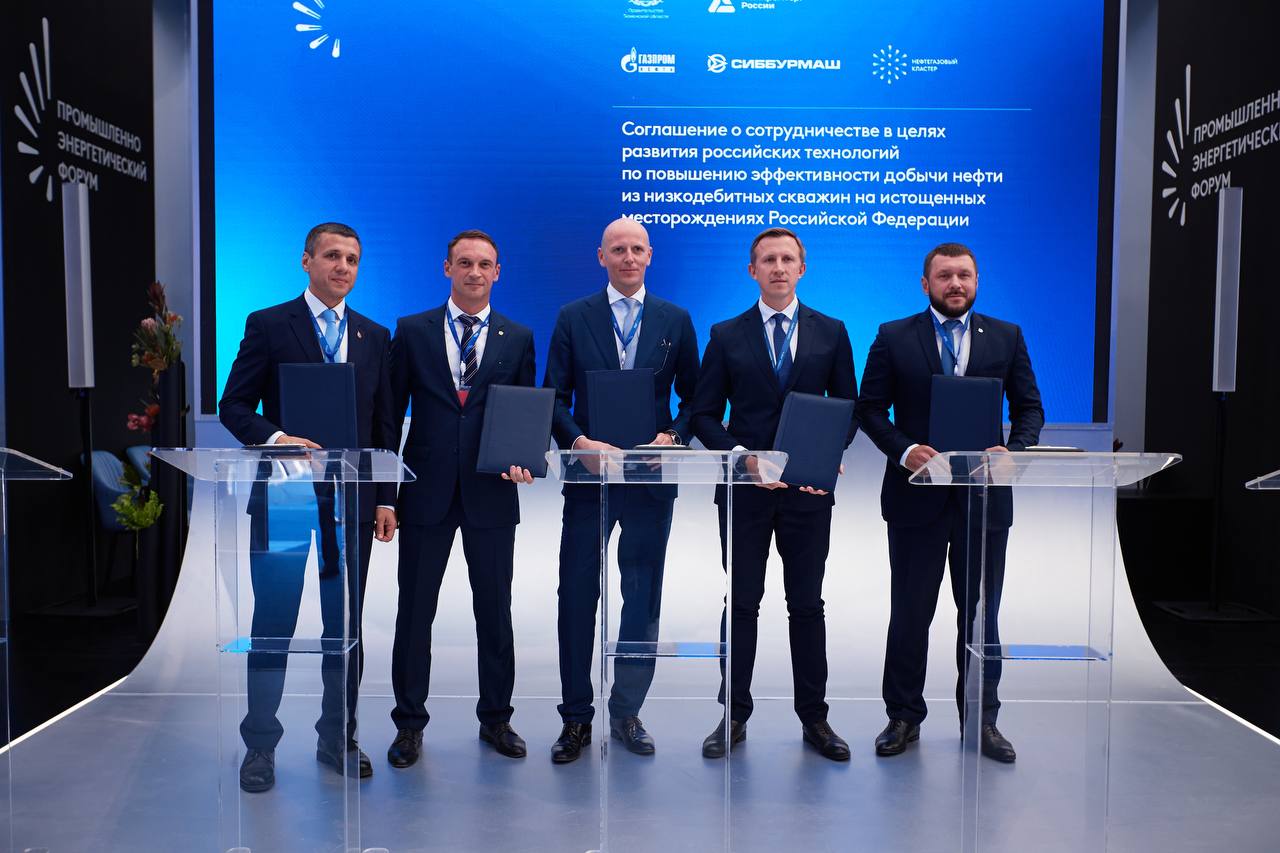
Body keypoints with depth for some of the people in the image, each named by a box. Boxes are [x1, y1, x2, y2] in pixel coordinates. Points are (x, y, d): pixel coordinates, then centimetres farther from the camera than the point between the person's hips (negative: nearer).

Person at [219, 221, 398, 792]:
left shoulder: (375, 337, 11)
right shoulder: (268, 325, 2)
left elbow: (385, 426, 10)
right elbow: (234, 406, -1)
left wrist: (385, 499, 4)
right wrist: (276, 438, -20)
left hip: (352, 502, 3)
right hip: (283, 497, -3)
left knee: (346, 627, 10)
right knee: (272, 625, 3)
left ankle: (338, 739, 24)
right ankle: (260, 747, 17)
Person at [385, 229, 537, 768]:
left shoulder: (518, 338, 6)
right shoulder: (412, 331, 4)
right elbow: (392, 411, 4)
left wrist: (522, 459, -13)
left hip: (490, 493, 1)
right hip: (426, 491, 0)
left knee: (495, 610, 10)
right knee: (415, 611, 8)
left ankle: (495, 718, 27)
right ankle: (409, 724, 24)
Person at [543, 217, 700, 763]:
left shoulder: (676, 321, 7)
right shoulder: (573, 318, 5)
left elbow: (692, 397, 8)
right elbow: (555, 396, 1)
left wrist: (673, 437, -10)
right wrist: (579, 442, -15)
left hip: (652, 477, 1)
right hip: (589, 475, -1)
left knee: (643, 599, 7)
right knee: (577, 596, 2)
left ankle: (626, 712, 23)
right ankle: (576, 718, 16)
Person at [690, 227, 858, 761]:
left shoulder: (831, 333, 6)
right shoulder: (727, 335, 4)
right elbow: (705, 415, 2)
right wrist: (743, 456, -14)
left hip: (809, 489, 1)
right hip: (745, 489, 0)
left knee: (807, 605, 9)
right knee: (742, 604, 7)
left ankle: (813, 718, 21)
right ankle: (735, 717, 19)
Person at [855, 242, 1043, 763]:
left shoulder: (1006, 337, 7)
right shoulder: (894, 337, 2)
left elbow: (1029, 408, 8)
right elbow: (869, 408, 0)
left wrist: (1013, 451, -12)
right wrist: (904, 451, -16)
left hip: (984, 495, 2)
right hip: (916, 494, -1)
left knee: (980, 613, 11)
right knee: (909, 613, 7)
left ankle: (982, 719, 26)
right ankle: (904, 717, 21)